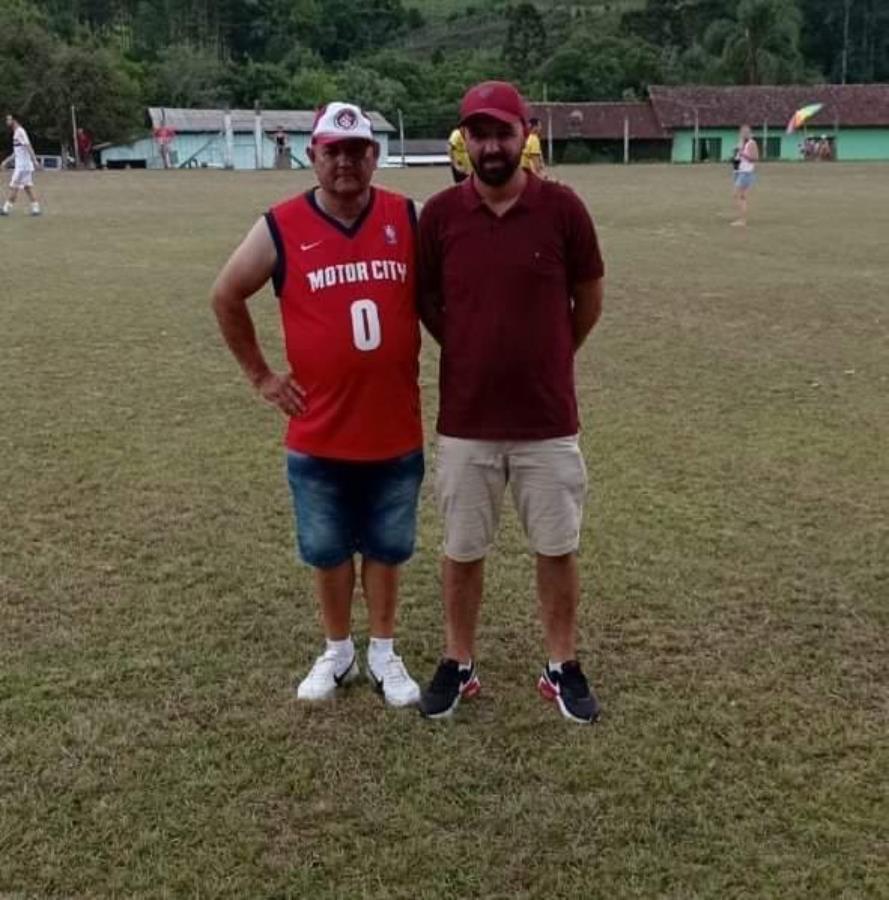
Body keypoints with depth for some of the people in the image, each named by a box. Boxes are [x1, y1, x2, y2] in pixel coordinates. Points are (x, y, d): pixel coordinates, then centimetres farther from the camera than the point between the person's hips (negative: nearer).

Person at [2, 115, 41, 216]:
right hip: (23, 165, 9)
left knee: (14, 187, -3)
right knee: (28, 188, 7)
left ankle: (6, 209, 1)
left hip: (22, 166, -9)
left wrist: (34, 161, -30)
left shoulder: (20, 132, -11)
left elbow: (28, 147, -22)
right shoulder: (16, 133, 19)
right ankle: (35, 209, 5)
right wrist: (6, 161, 29)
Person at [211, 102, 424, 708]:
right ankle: (337, 653, 34)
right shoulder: (281, 229, -7)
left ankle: (384, 653, 33)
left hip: (396, 429, 1)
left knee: (387, 549, 15)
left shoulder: (407, 219, -2)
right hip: (318, 434, -1)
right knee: (328, 552, 14)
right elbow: (226, 298, 6)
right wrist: (260, 375, 5)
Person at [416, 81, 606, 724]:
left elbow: (590, 298, 7)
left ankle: (563, 667, 28)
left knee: (558, 548, 11)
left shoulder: (563, 208, -7)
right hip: (466, 420, 1)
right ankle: (459, 665, 29)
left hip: (548, 418, 0)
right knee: (462, 550, 12)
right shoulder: (440, 213, -4)